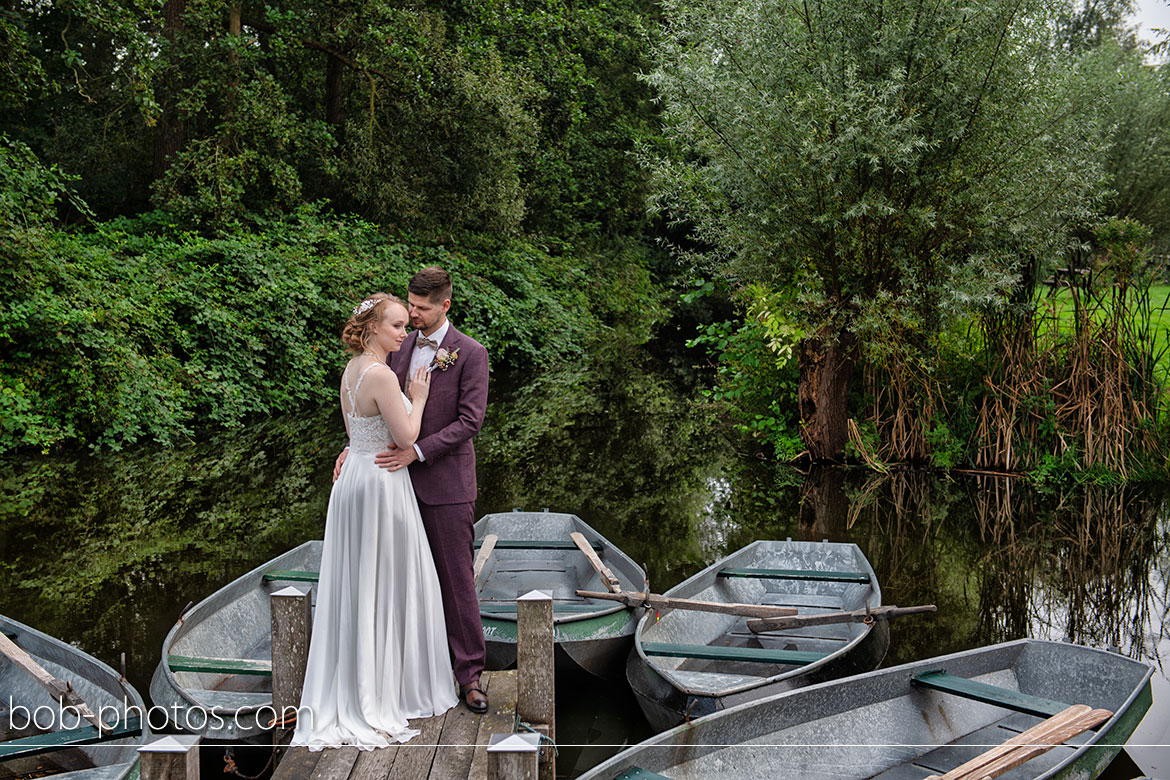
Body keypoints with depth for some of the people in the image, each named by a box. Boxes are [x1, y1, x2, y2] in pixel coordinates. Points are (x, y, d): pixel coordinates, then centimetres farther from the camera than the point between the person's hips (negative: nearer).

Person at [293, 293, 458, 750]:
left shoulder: (351, 370, 9)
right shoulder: (381, 375, -19)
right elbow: (406, 437, -17)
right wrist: (418, 399, -4)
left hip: (354, 477, 9)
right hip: (382, 484, -9)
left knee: (355, 586, 14)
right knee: (388, 585, 1)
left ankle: (347, 689, 24)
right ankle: (391, 690, 11)